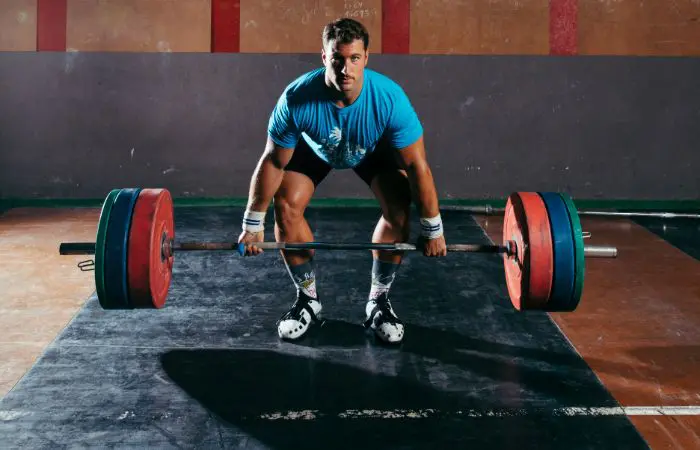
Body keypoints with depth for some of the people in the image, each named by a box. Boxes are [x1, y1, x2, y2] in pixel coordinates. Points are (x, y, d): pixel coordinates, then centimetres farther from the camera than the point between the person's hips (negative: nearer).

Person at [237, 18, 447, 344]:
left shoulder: (389, 98, -40)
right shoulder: (297, 99, -39)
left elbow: (417, 165, -30)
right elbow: (273, 162, -24)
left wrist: (432, 230, -23)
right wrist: (252, 225, -17)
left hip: (374, 149, 0)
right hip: (314, 147, 1)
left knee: (399, 211, -20)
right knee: (286, 208, -16)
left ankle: (378, 301, 0)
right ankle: (307, 299, 4)